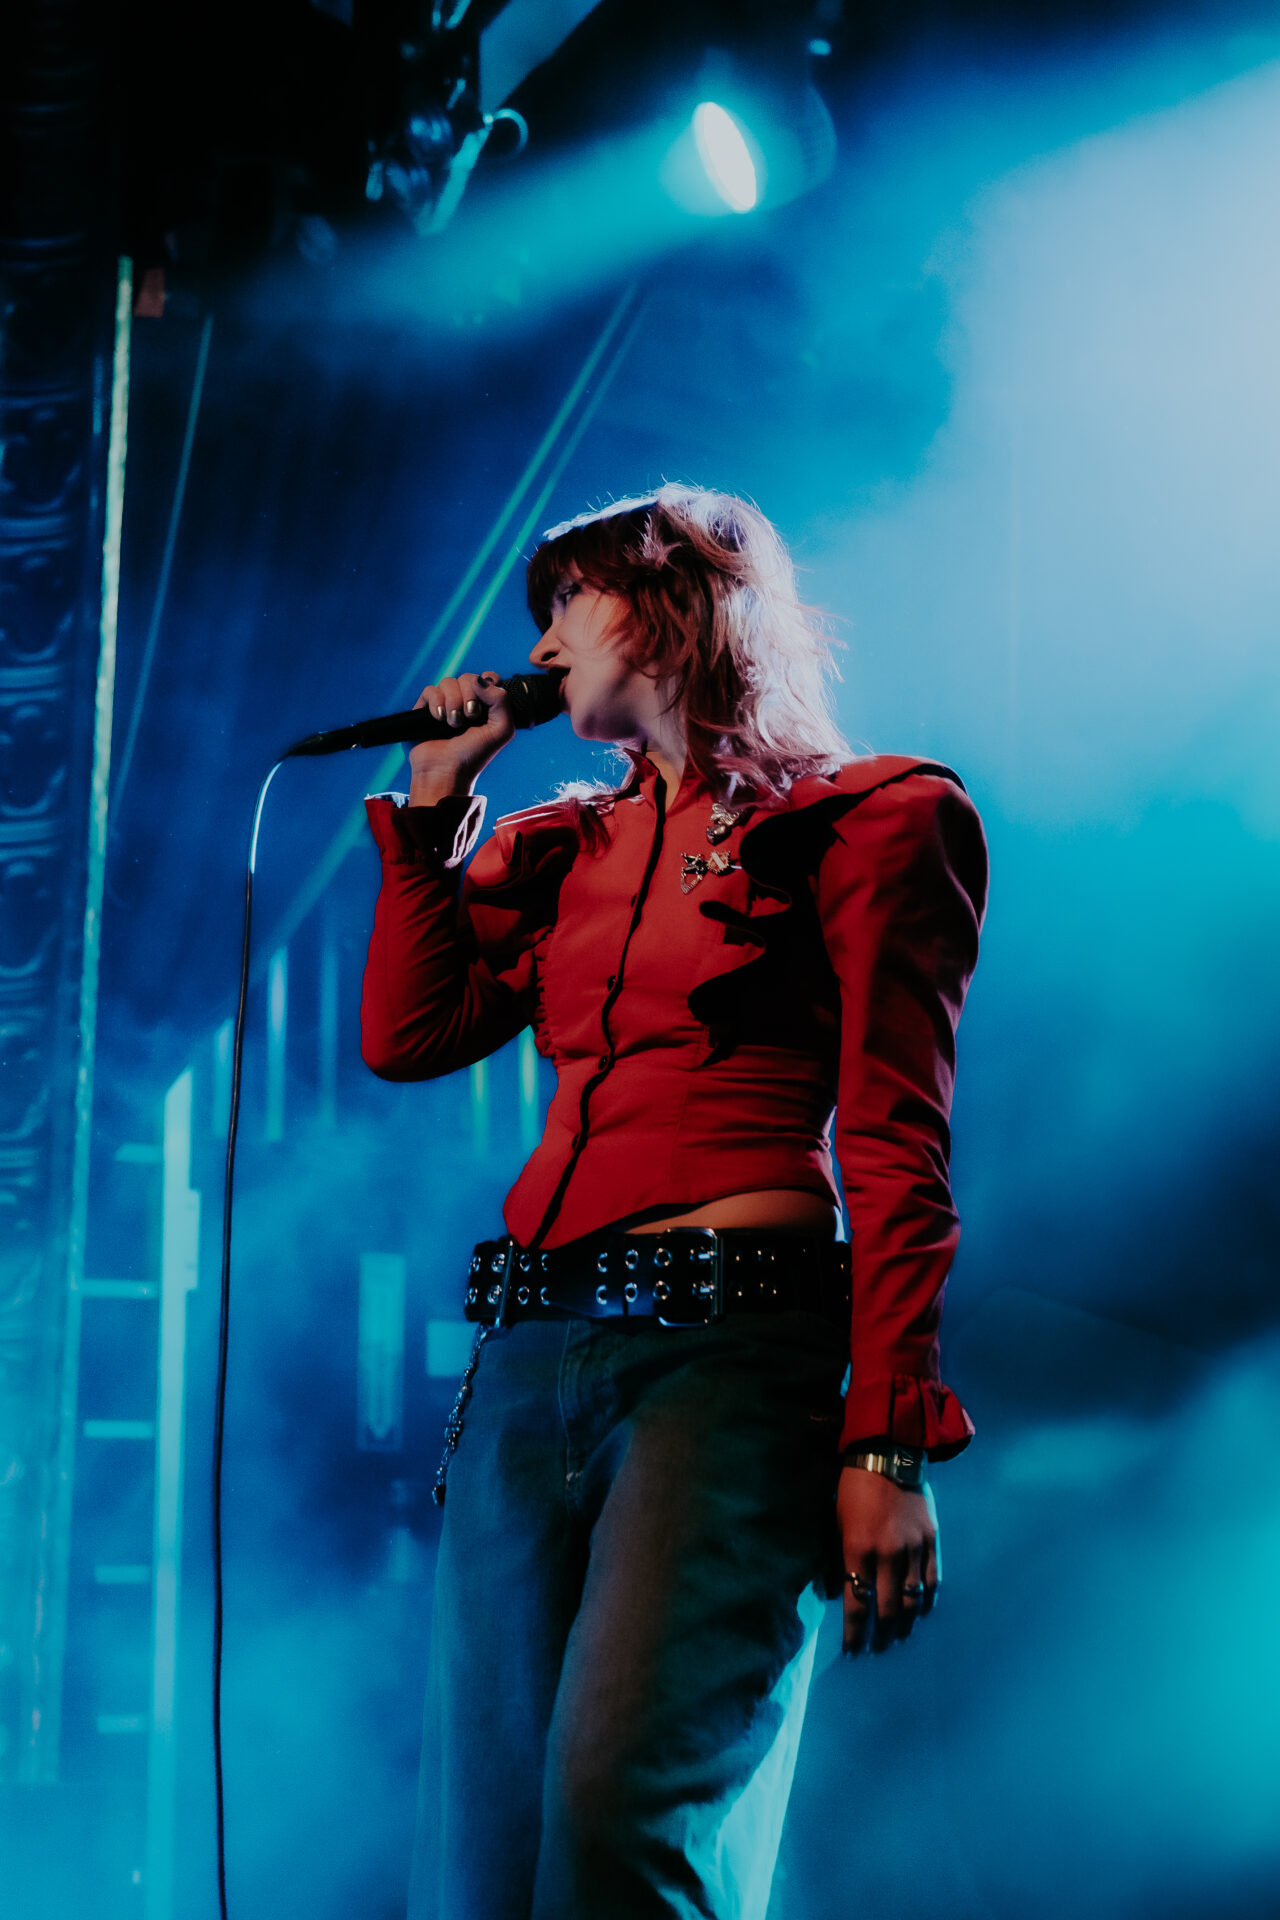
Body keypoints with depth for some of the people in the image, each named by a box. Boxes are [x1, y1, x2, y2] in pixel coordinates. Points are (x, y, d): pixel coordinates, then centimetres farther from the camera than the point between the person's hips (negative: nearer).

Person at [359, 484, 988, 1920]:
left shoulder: (870, 822, 5)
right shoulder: (562, 848, 24)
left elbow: (897, 1155, -4)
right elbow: (407, 1033, 12)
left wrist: (887, 1442, -12)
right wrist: (435, 801, 17)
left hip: (737, 1349, -6)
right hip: (530, 1356, 6)